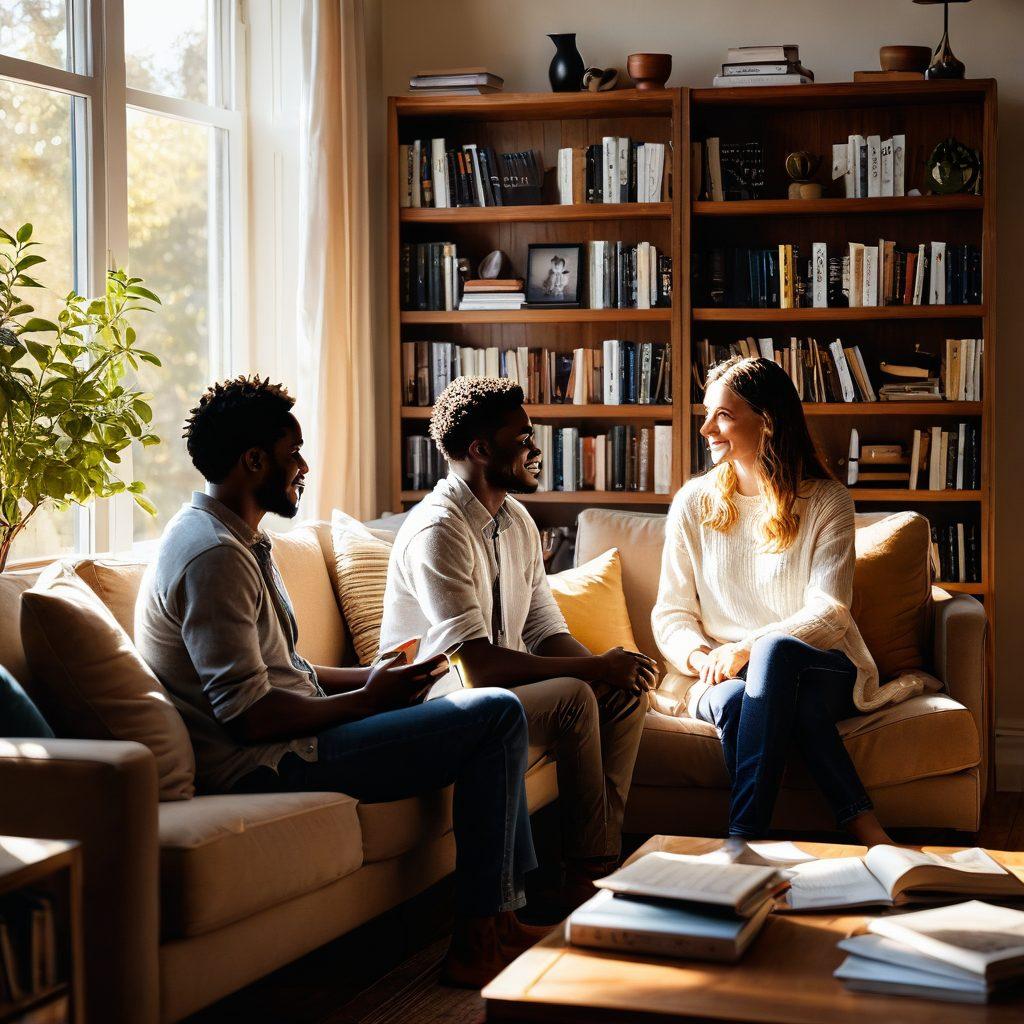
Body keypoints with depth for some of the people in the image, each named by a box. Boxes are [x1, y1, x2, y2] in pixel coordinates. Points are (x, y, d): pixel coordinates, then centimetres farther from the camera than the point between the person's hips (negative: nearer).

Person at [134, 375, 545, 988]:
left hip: (288, 739, 11)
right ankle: (478, 943, -7)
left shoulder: (239, 540, 16)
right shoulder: (214, 555, -19)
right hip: (265, 764, -11)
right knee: (497, 715, -12)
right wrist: (369, 700, -13)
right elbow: (249, 714, -24)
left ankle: (506, 916, 17)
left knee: (495, 713, 19)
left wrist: (372, 678, 7)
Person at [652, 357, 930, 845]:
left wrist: (746, 648, -22)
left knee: (775, 652, -39)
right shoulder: (693, 503, 9)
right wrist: (700, 656, -15)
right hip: (722, 675, 2)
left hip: (825, 669, -2)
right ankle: (860, 821, -36)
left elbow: (828, 611, -9)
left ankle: (744, 837, -42)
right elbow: (671, 612, 8)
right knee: (735, 701, -37)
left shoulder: (826, 501, 1)